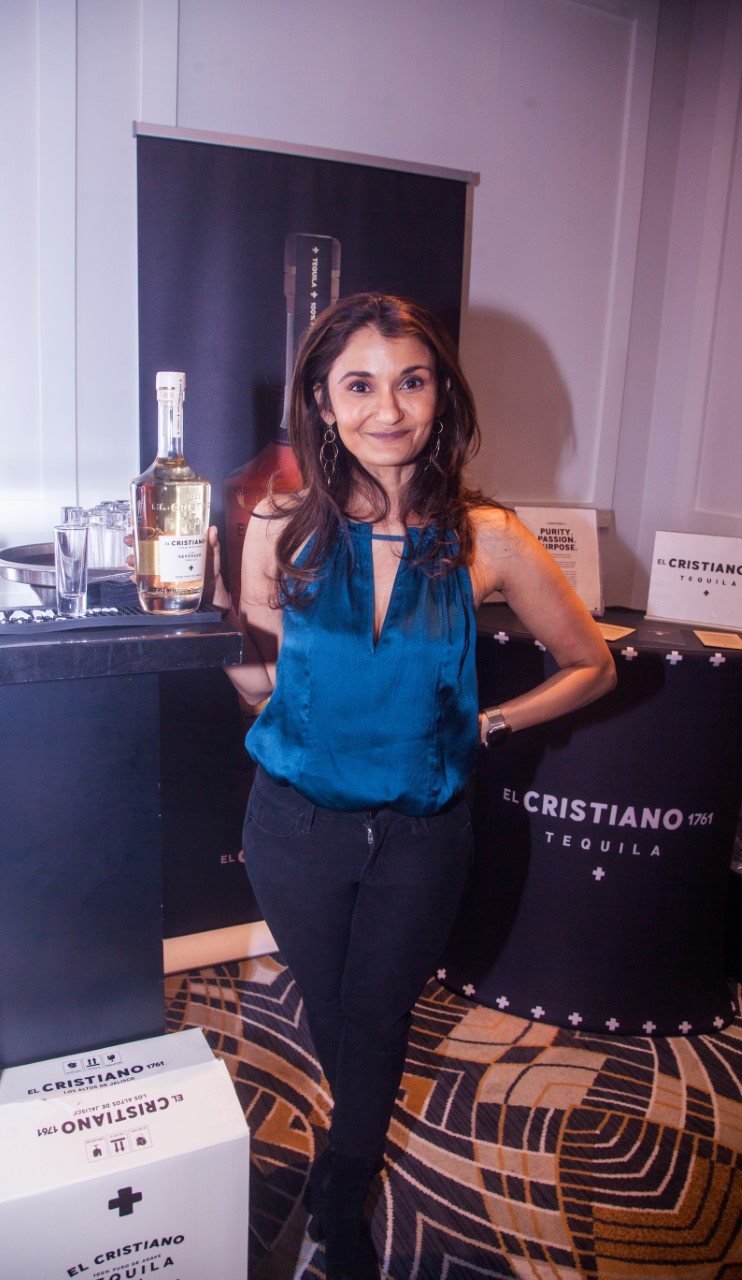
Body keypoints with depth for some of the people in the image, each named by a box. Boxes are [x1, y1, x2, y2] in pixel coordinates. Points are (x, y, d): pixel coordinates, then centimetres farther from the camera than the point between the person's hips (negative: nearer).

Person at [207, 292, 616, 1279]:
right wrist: (212, 602, -13)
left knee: (377, 1021, 19)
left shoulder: (486, 540, -13)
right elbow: (260, 684, 0)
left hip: (421, 831, 0)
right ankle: (360, 1150, 57)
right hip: (297, 821, 1)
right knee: (331, 1013, 21)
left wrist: (487, 723, -6)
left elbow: (592, 667, -1)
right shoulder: (283, 531, -11)